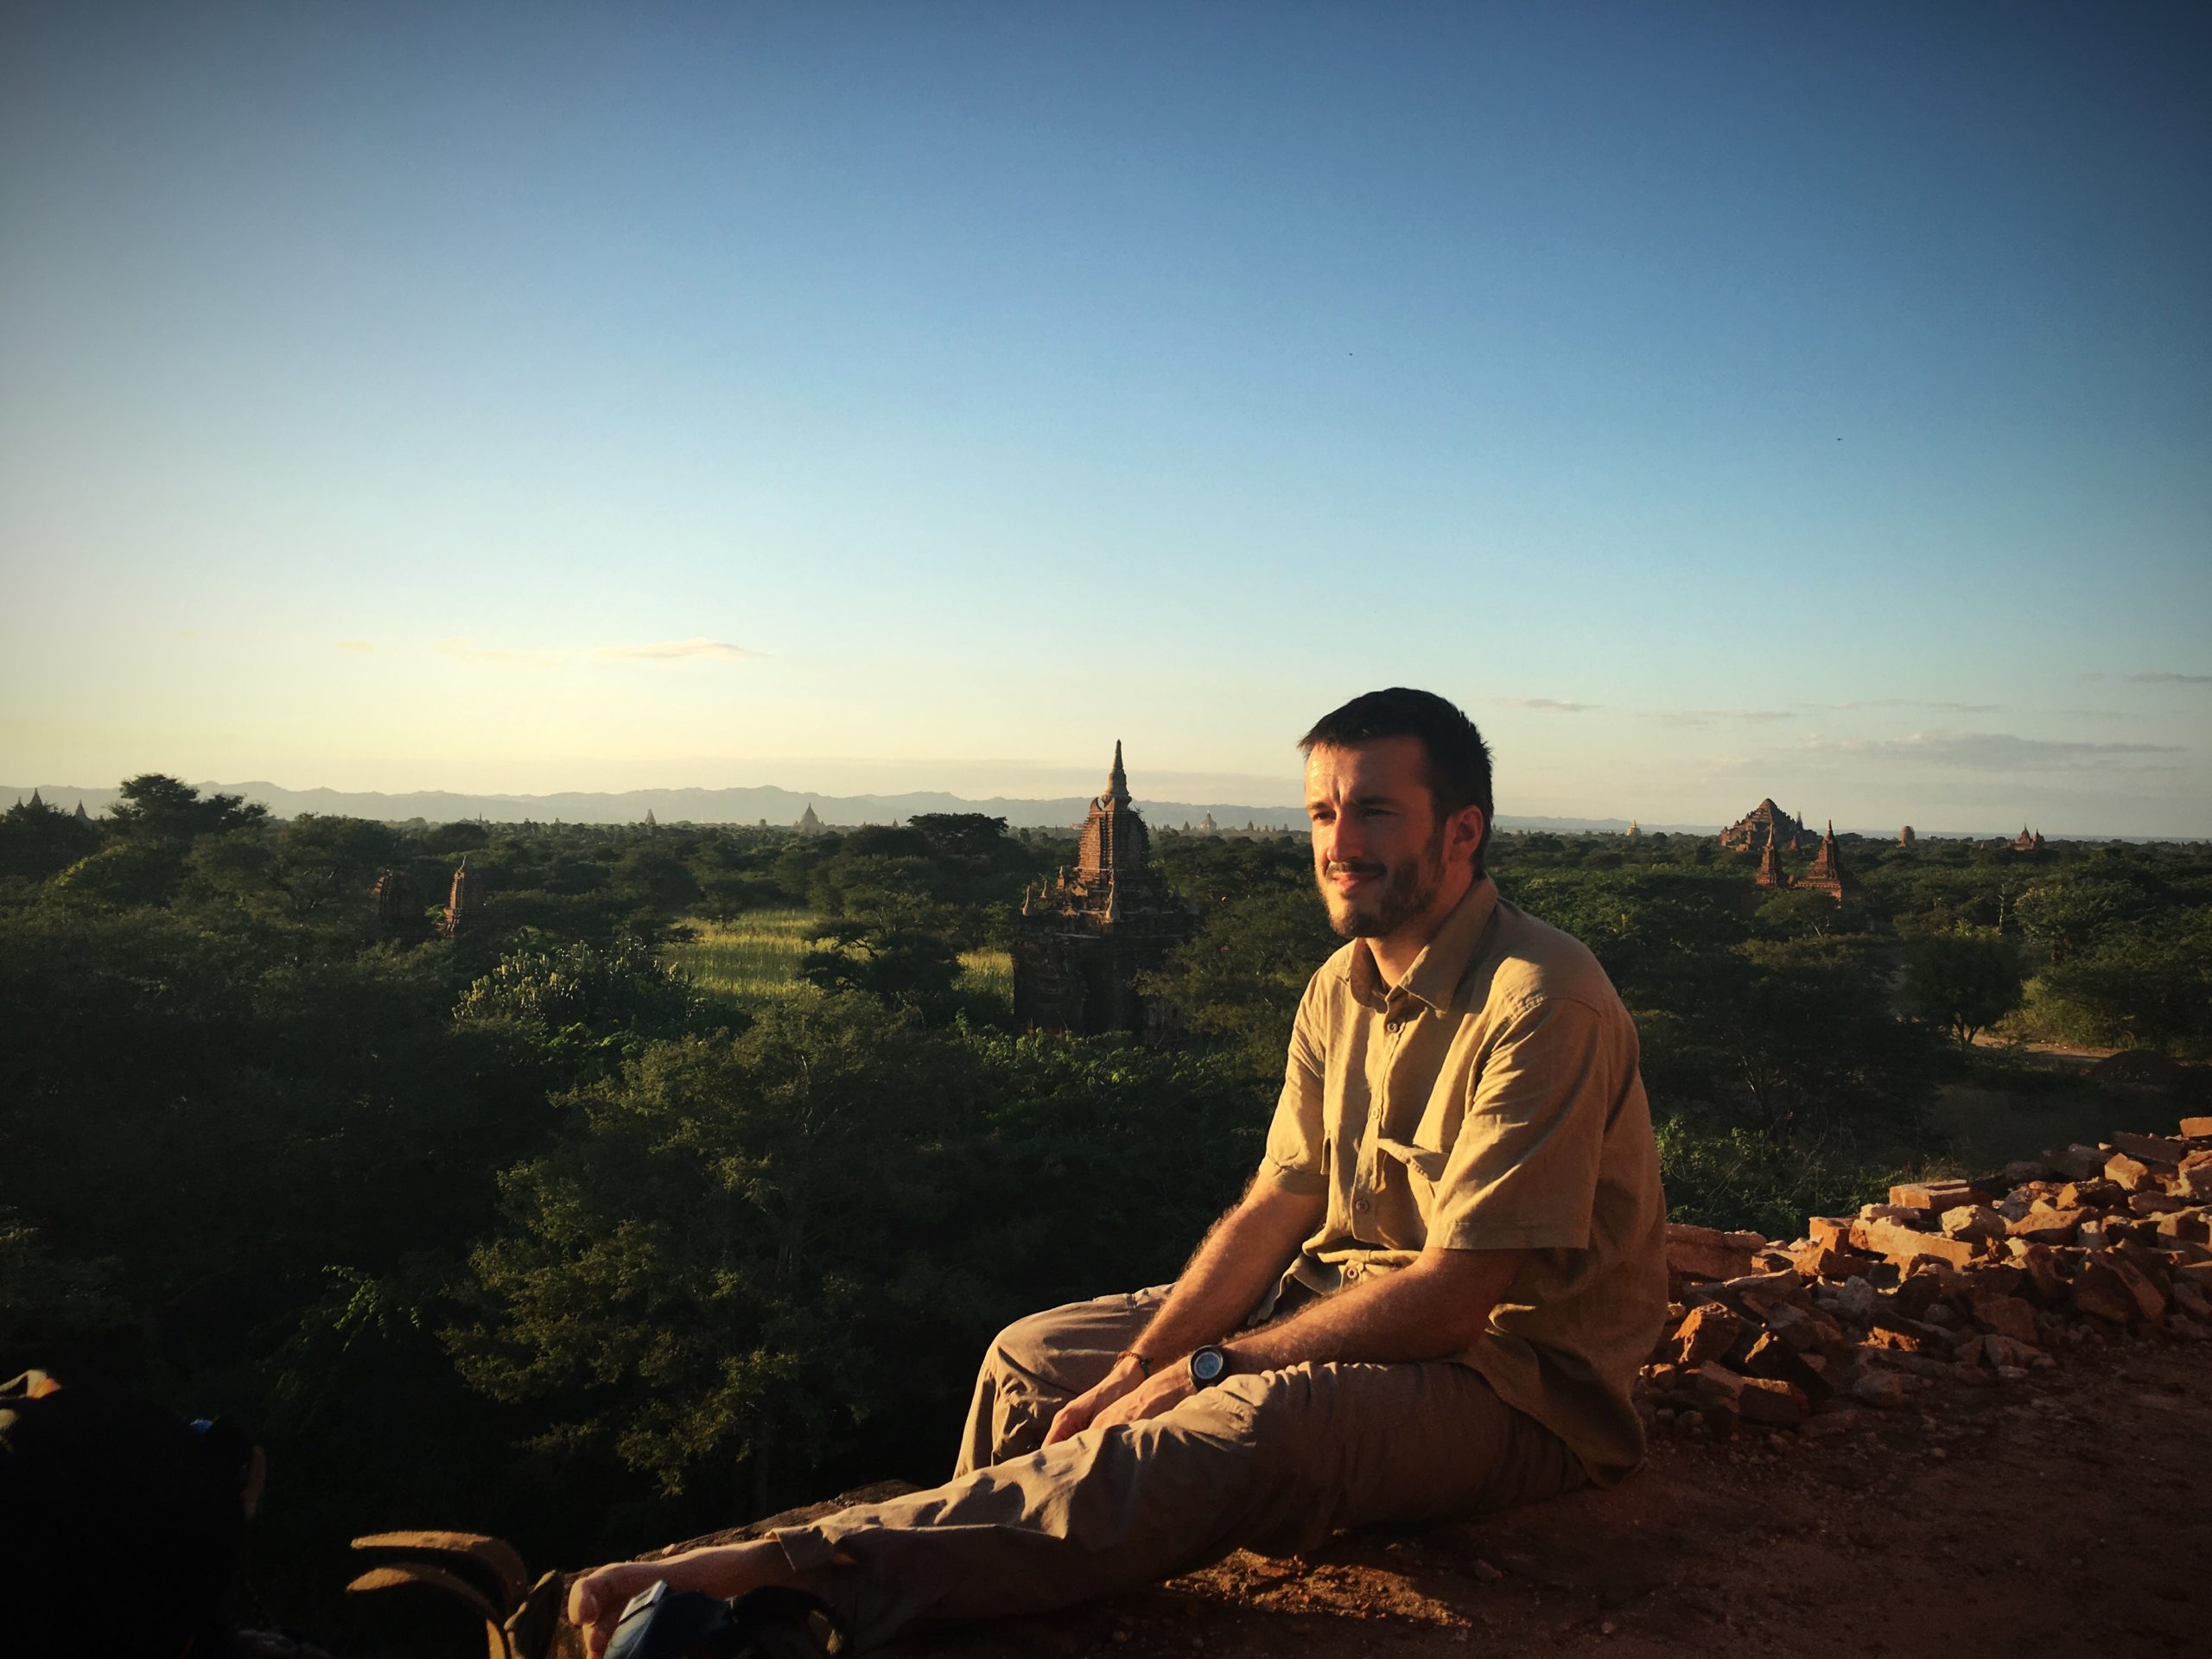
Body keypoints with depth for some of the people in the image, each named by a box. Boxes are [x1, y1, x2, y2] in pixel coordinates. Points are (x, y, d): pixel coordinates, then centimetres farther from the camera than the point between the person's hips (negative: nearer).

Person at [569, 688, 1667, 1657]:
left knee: (1254, 1424, -36)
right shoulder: (1342, 987, 5)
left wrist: (1203, 1371, -19)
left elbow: (1453, 1297, -24)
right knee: (1037, 1358, 3)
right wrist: (1137, 1372, -9)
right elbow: (1275, 1207, 5)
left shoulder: (1541, 1002, -21)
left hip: (1512, 1382, -8)